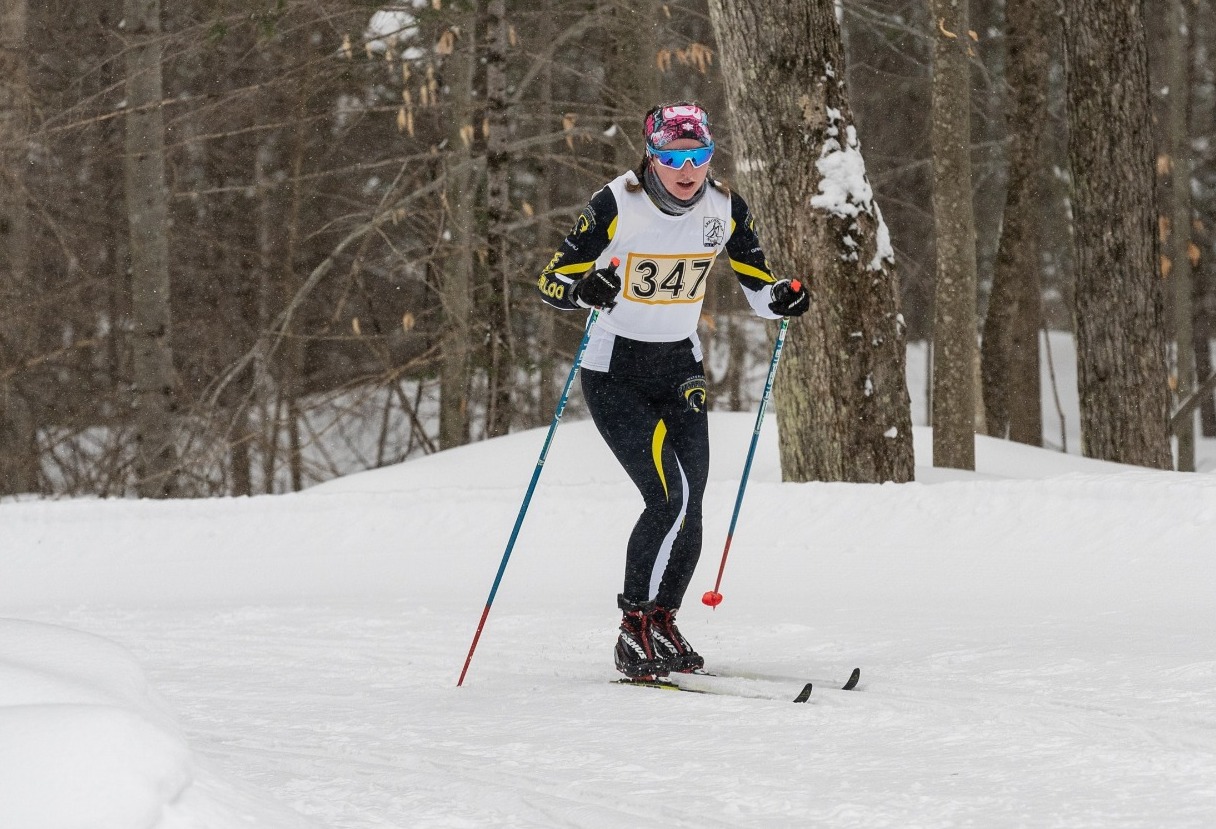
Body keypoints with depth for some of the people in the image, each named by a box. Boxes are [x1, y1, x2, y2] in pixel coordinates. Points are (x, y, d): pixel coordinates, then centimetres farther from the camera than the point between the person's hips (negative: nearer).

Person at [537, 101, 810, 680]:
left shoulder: (725, 209, -4)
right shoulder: (616, 206, -17)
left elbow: (759, 290, 5)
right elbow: (550, 282, -14)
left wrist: (783, 299, -18)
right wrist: (585, 290, -36)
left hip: (680, 369, 5)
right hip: (615, 373, -5)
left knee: (687, 511, -3)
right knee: (671, 497, -19)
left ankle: (661, 625, 16)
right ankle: (635, 634, -10)